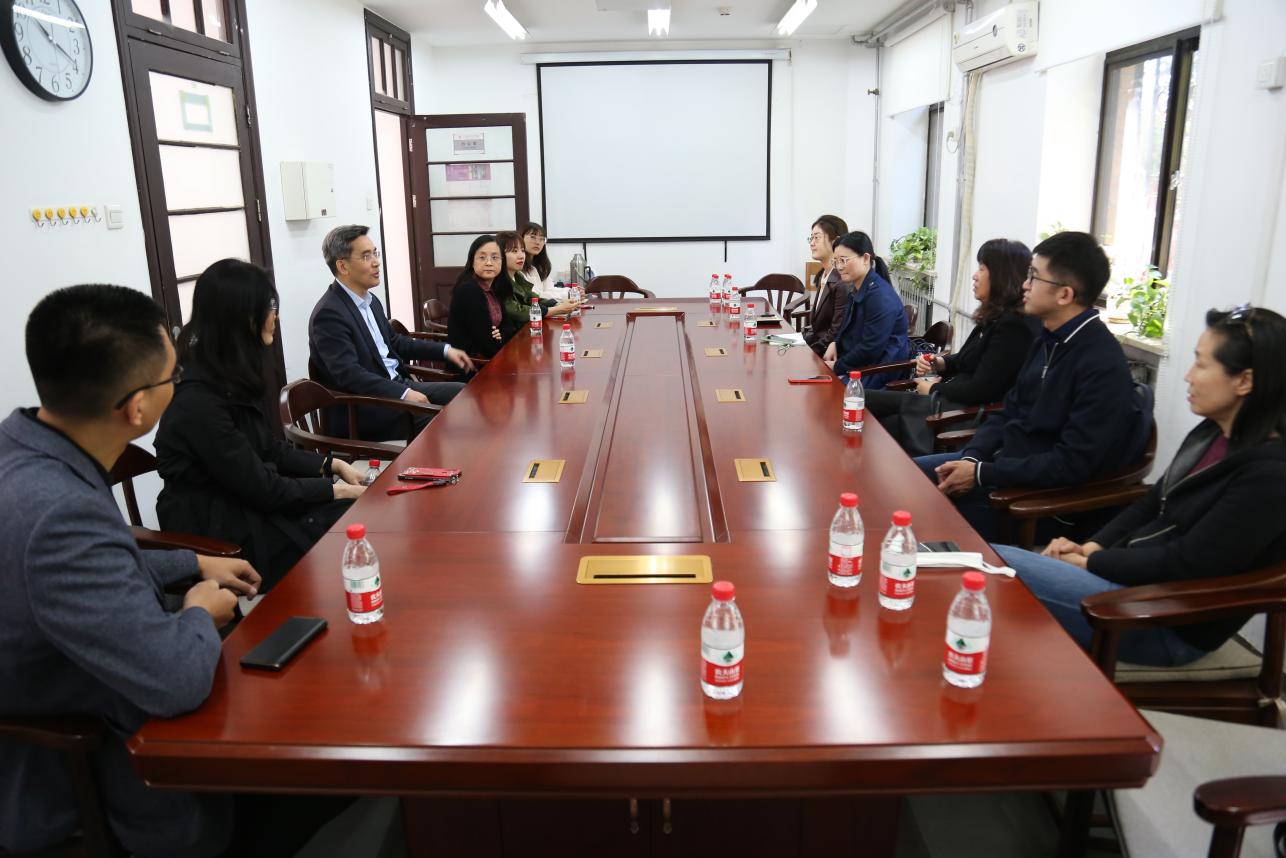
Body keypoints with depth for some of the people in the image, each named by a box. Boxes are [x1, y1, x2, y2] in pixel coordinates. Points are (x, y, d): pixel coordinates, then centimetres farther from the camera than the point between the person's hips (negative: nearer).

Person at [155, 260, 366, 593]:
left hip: (248, 503, 8)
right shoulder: (199, 402, -25)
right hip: (217, 533, -8)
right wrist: (336, 489, -11)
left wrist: (334, 465, 2)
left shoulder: (231, 377, 3)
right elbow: (262, 488, -21)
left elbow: (270, 449, 12)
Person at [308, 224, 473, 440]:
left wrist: (445, 351, 15)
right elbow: (349, 374, -24)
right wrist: (404, 394, -29)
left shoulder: (370, 300, 11)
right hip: (363, 410, -9)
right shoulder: (329, 313, -16)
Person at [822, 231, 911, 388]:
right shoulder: (858, 290, 10)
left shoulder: (881, 297, -20)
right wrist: (834, 343, 3)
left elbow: (870, 348, -22)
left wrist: (837, 367, -13)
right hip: (857, 364, 9)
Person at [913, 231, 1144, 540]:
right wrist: (970, 459, -6)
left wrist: (980, 474, -22)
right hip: (1006, 460, 9)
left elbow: (1071, 465, -24)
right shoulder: (1049, 340, 6)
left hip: (1041, 491, -9)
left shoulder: (1102, 364, -22)